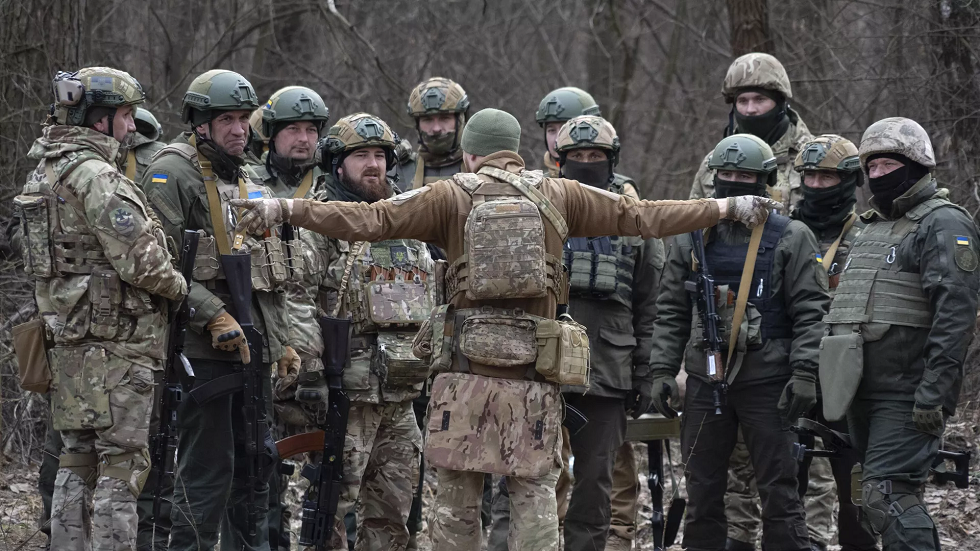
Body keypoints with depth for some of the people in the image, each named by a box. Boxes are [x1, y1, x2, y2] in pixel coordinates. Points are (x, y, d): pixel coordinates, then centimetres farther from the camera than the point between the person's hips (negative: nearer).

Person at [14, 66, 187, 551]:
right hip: (115, 345, -9)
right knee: (122, 462, -6)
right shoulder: (96, 176, -17)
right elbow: (140, 260, -21)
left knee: (78, 460, 13)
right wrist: (180, 287, -4)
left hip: (69, 341, 9)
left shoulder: (45, 172, 14)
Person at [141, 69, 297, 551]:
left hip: (253, 349, 9)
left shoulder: (245, 182, 20)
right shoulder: (172, 174, -8)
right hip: (203, 350, -8)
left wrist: (280, 340, 22)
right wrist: (213, 315, -22)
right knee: (207, 470, -9)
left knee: (255, 464, 13)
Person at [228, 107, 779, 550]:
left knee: (458, 492, 6)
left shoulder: (453, 194, 3)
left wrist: (288, 209, -5)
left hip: (467, 368, -1)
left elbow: (371, 219, -6)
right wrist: (727, 207, 22)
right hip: (534, 369, 1)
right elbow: (643, 216, 12)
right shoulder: (558, 195, 8)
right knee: (535, 490, 3)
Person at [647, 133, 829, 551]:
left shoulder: (790, 238, 1)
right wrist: (662, 370, 5)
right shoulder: (692, 239, 12)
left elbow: (811, 312, -4)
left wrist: (804, 373, -13)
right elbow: (670, 313, 14)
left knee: (779, 491, -2)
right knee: (702, 492, 8)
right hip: (705, 381, 4)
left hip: (767, 381, -4)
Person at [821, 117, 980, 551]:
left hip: (907, 396, -9)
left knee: (887, 496, -18)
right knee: (897, 499, 10)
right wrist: (842, 390, 22)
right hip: (865, 393, 9)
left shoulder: (943, 225, -9)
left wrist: (934, 392, -25)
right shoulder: (873, 227, 21)